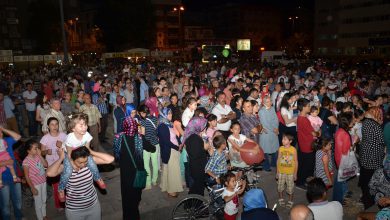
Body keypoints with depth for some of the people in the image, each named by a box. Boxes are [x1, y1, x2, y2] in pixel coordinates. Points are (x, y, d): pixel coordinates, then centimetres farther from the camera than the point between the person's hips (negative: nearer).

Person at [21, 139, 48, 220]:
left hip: (43, 182, 6)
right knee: (38, 203, 12)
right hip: (36, 184, -5)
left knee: (44, 200, 22)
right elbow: (27, 176, -16)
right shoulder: (26, 161, -22)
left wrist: (40, 155, -16)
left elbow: (46, 165, -6)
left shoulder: (38, 156, -7)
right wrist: (32, 188, -13)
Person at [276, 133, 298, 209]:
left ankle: (290, 201, 29)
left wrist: (295, 173, -3)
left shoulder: (293, 149, -13)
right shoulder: (280, 149, -6)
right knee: (280, 187, 12)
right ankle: (281, 199, 35)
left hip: (290, 173, -2)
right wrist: (277, 172, 5)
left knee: (290, 188, 8)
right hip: (281, 172, 2)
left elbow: (296, 162, -5)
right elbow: (278, 160, 3)